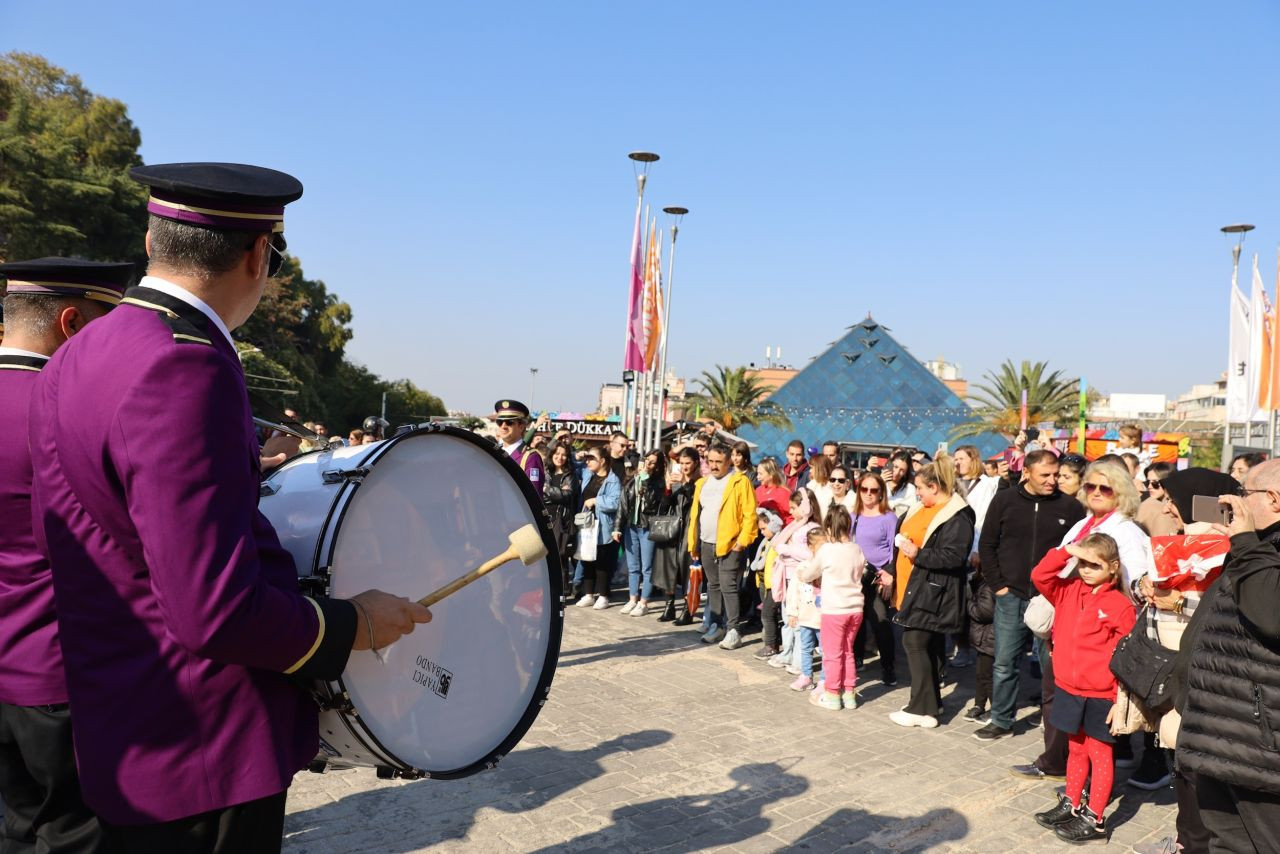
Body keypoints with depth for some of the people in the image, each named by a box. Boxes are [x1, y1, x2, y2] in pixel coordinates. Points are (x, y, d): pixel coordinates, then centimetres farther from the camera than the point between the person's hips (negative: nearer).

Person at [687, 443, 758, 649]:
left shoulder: (740, 482, -7)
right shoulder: (702, 483, 14)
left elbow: (749, 514, -11)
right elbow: (694, 514, 16)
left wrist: (743, 540, -16)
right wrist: (693, 543, 13)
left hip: (730, 545, -6)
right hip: (706, 544, 7)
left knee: (728, 587, -8)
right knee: (713, 586, 14)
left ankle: (733, 630, -2)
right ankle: (715, 625, 23)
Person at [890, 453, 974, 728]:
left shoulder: (957, 517, -17)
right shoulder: (923, 508, 12)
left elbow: (953, 557, -24)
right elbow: (908, 535, 24)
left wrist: (918, 554, -20)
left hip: (932, 592, -9)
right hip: (916, 588, 9)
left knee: (916, 643, -8)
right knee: (928, 646, 15)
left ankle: (923, 709, 0)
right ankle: (931, 701, 25)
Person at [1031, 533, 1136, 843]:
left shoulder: (1121, 606, -13)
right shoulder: (1069, 591, 3)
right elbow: (1040, 576, -3)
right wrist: (1066, 551, -13)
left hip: (1100, 696, -5)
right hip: (1068, 690, 5)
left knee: (1099, 754, 8)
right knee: (1076, 749, 19)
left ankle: (1094, 820, 15)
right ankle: (1071, 805, 32)